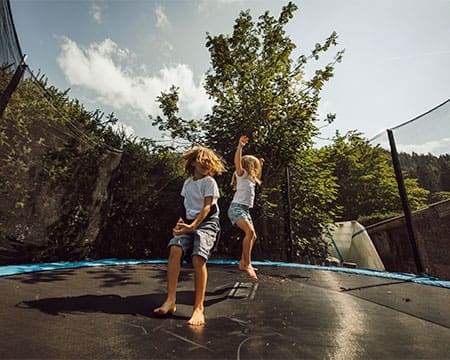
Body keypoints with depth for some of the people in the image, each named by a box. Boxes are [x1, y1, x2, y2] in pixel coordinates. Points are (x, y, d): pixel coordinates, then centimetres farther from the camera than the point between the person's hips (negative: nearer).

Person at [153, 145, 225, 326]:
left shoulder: (209, 181, -1)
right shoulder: (188, 182, 16)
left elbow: (207, 207, -11)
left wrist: (193, 225, -24)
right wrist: (182, 220, 5)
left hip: (207, 223, -4)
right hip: (189, 223, 4)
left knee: (198, 257, -26)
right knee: (175, 249, -23)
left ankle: (199, 308, -17)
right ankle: (171, 300, -17)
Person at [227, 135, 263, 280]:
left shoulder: (250, 178, 19)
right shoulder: (241, 174, -4)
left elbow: (256, 174, 43)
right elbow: (237, 162, -24)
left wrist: (259, 164, 36)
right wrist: (240, 146, -29)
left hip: (245, 210, 10)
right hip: (236, 207, -10)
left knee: (252, 236, 11)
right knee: (250, 232, -27)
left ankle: (243, 263, 20)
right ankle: (247, 264, -22)